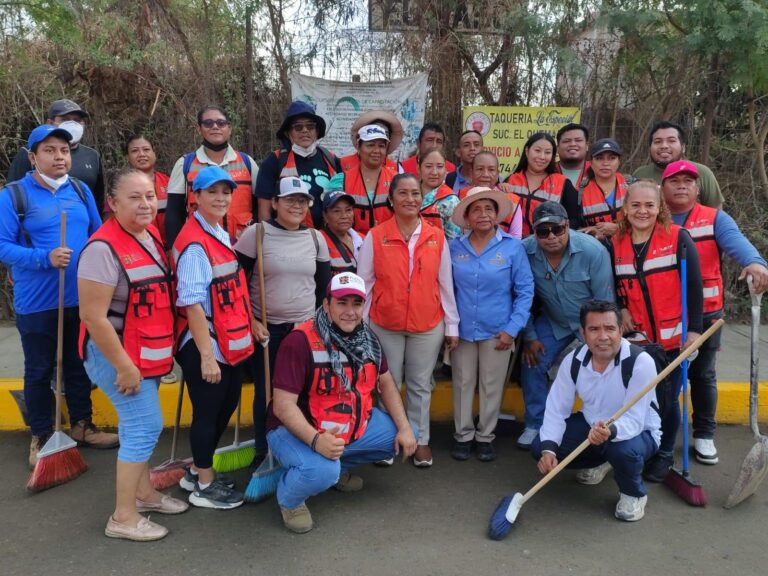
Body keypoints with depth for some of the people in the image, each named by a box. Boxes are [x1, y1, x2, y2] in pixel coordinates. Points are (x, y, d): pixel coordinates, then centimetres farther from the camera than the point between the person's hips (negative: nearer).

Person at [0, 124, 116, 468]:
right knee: (39, 371, 10)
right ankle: (41, 436, 26)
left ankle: (82, 425, 33)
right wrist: (46, 258, -26)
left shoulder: (81, 190, 6)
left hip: (82, 298, 4)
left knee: (79, 365, 17)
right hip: (38, 303, -4)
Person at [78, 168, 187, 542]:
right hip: (117, 354, -8)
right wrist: (124, 366, -21)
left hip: (149, 353, 8)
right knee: (146, 425, -5)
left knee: (137, 424, 18)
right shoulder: (103, 248, -23)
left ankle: (143, 493, 34)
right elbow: (92, 316, -24)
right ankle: (123, 518, 9)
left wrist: (163, 350, 16)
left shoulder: (152, 235, 4)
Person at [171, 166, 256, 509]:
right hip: (203, 344, -9)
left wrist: (250, 324, 15)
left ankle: (197, 472, 37)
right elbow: (192, 302, -23)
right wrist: (206, 354, -23)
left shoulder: (221, 235, 10)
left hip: (229, 341, 9)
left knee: (227, 405, 19)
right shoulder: (194, 243, -19)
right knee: (207, 412, 5)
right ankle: (204, 487, 25)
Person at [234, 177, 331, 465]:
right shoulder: (256, 233, -5)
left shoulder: (316, 238, 6)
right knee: (266, 392, 6)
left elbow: (324, 286, 13)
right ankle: (263, 453, 25)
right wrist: (249, 321, -9)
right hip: (266, 329, -2)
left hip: (306, 329, 3)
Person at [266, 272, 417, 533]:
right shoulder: (300, 341, -24)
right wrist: (315, 440, -41)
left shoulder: (368, 339, -1)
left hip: (356, 425, 7)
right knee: (321, 472, -36)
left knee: (404, 439, 4)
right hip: (299, 431, -7)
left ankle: (339, 466, 22)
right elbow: (283, 405, -26)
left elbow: (386, 383, 11)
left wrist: (404, 428, 1)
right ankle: (288, 499, 2)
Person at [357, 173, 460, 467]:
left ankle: (420, 439, 29)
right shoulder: (375, 237, -5)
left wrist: (452, 325, 4)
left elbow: (445, 284, 3)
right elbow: (364, 283, -2)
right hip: (385, 326, -1)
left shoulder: (437, 237, -1)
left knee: (420, 385, 14)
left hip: (427, 326, 1)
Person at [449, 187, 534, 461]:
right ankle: (463, 435, 26)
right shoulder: (454, 248, -1)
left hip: (497, 331, -1)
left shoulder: (513, 246, -6)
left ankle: (485, 436, 26)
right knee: (463, 384, 10)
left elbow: (525, 290, -4)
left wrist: (513, 328, -9)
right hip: (461, 330, 1)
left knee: (492, 386, 9)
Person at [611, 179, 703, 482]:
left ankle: (664, 454, 27)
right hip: (637, 337, 3)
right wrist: (621, 309, -4)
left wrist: (695, 328, -11)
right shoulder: (616, 244, 2)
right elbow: (613, 285, 13)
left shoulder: (677, 237, -7)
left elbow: (694, 286, -7)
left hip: (673, 338, -2)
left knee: (667, 399, 6)